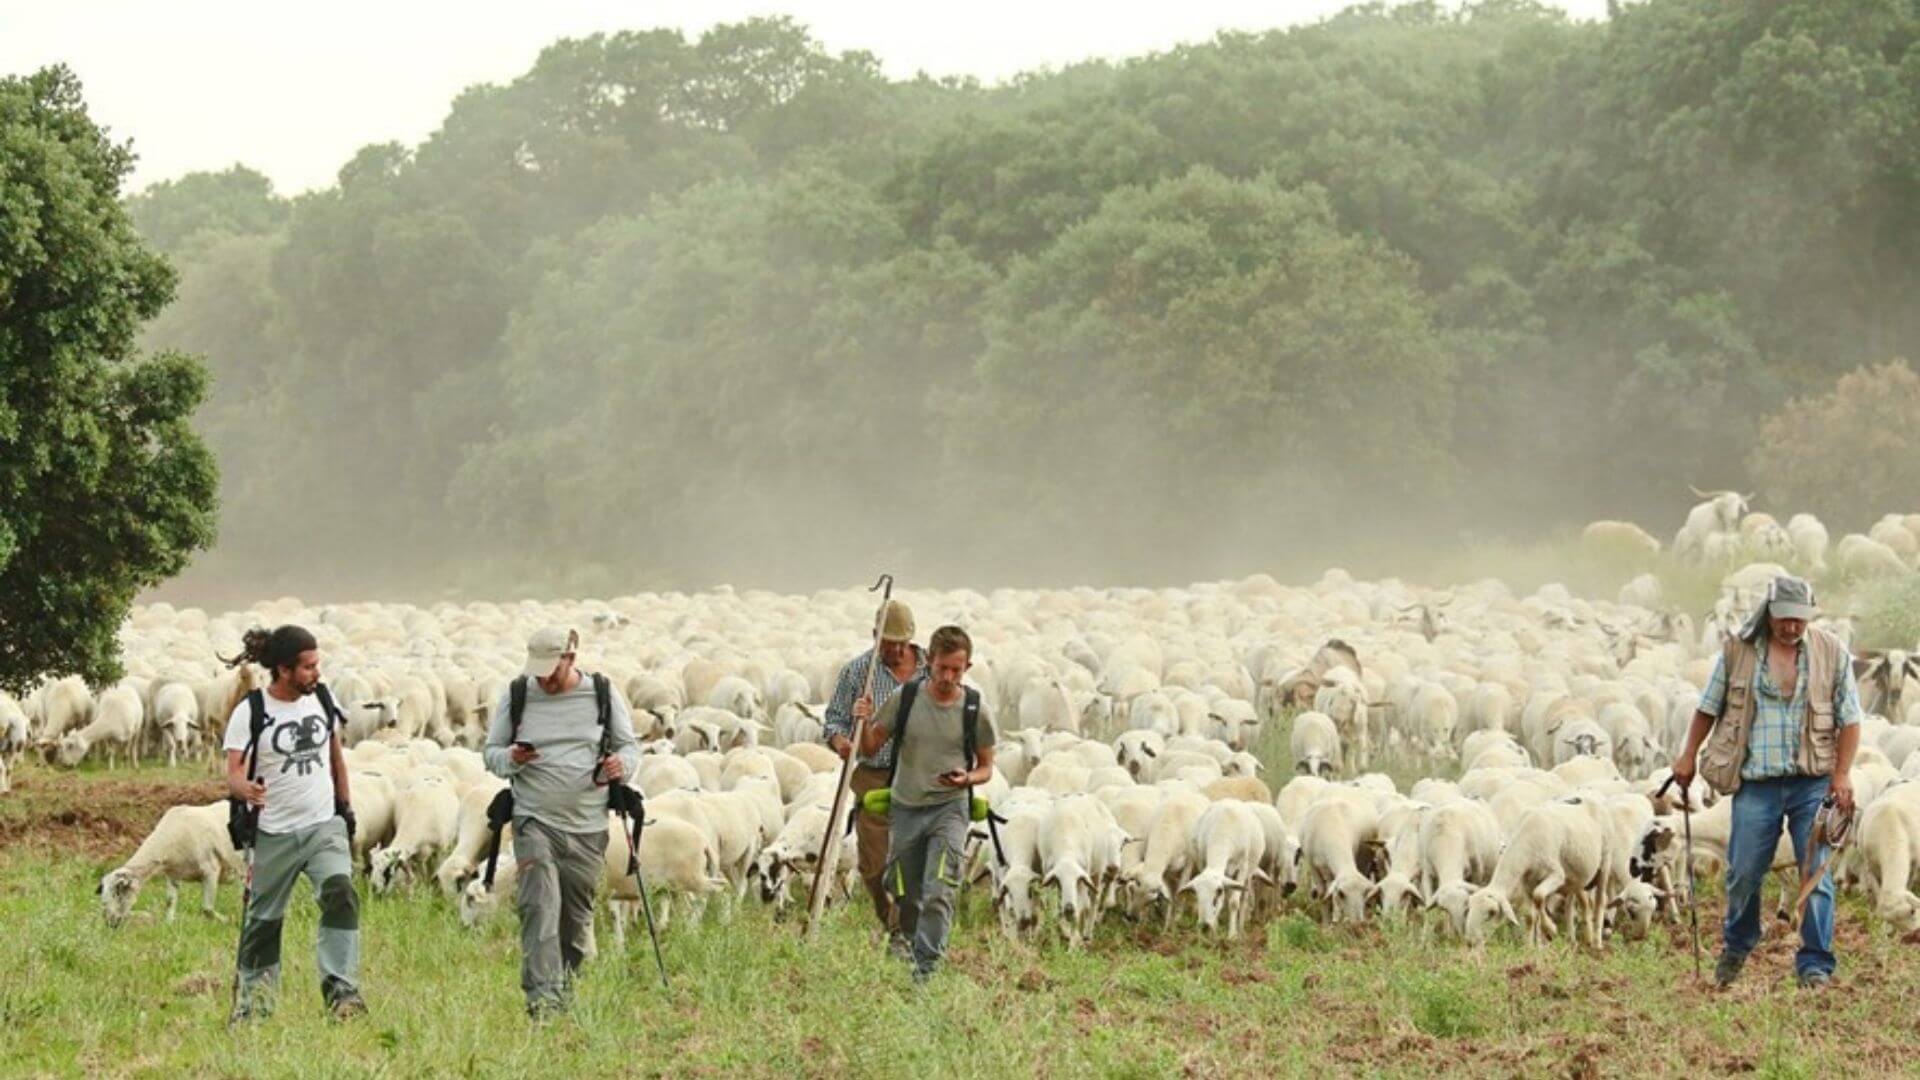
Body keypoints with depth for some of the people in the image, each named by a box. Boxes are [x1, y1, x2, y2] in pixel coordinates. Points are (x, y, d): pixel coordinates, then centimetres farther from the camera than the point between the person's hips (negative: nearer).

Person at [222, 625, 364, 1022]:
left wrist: (347, 810, 17)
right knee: (264, 918, 6)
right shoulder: (250, 712, -10)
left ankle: (341, 990, -24)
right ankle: (252, 1000, 22)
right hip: (274, 835, -2)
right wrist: (246, 789, -38)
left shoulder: (322, 699, 4)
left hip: (325, 826, 2)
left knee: (340, 893, -21)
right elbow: (233, 773, -15)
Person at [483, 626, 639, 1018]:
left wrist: (622, 764, -11)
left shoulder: (603, 696, 4)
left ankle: (564, 992, 27)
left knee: (577, 918, 9)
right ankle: (542, 997, -25)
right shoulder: (515, 696, 4)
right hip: (534, 821, -1)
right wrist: (511, 759, -15)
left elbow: (630, 746, 13)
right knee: (540, 906, -19)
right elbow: (491, 752, 9)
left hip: (588, 827, 2)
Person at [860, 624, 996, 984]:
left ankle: (925, 968, -17)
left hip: (950, 808, -2)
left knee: (938, 894, -17)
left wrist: (967, 779, -15)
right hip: (905, 807, 2)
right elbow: (870, 748, 6)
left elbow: (986, 767, 7)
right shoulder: (906, 698, -3)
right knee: (905, 897, 12)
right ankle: (911, 945, 35)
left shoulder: (975, 710, -5)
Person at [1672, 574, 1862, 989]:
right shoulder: (1738, 650, 1)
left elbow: (1849, 720, 3)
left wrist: (1843, 774, -5)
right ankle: (1736, 947, 28)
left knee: (1816, 874, -3)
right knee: (1743, 872, 4)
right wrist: (1689, 755, 8)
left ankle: (1814, 963, 6)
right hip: (1756, 783, 0)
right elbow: (1708, 708, 11)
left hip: (1812, 783, 0)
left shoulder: (1831, 652, 0)